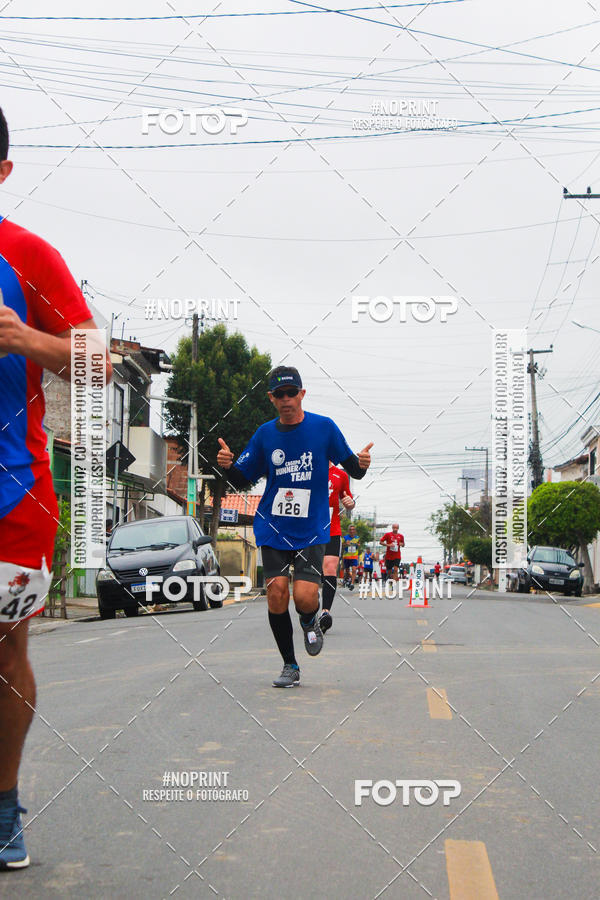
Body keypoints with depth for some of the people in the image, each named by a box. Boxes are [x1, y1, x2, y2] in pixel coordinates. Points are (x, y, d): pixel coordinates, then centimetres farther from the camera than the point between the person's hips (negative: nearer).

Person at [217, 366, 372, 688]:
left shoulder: (324, 427, -3)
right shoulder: (265, 434, 3)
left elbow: (352, 469, 3)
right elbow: (240, 480, 9)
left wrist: (361, 464, -20)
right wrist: (227, 465, -12)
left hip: (312, 529, -2)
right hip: (273, 528, 2)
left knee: (305, 597, -15)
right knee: (277, 593, -7)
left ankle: (310, 623, 24)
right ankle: (290, 667, 11)